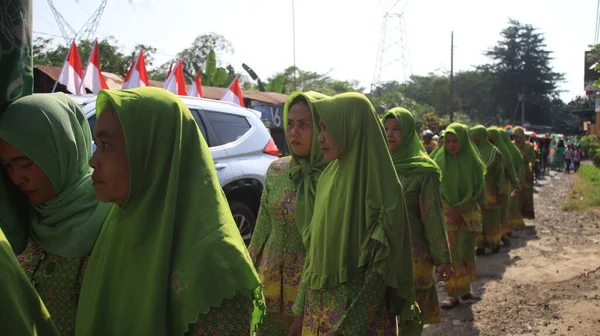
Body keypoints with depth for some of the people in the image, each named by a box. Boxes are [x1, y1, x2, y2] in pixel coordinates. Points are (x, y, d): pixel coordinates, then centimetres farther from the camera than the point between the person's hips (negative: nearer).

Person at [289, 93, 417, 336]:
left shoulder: (381, 185, -16)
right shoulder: (329, 176, 4)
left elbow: (381, 267, -17)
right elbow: (315, 248, 8)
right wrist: (301, 310, 8)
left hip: (361, 314, -6)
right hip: (318, 307, 6)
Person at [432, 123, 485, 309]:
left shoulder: (473, 162, -5)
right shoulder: (440, 160, -1)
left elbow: (478, 190, -4)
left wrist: (460, 208, -12)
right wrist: (446, 207, -10)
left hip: (468, 213, 0)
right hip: (446, 213, 1)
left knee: (465, 251, 3)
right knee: (450, 253, -1)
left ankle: (464, 287, 24)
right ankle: (453, 292, 8)